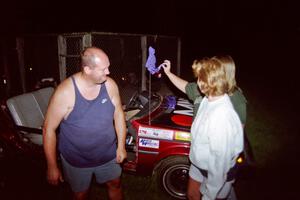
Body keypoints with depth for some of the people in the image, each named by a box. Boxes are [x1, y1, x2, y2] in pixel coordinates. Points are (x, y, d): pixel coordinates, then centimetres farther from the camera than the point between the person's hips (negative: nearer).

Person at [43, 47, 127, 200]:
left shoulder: (110, 84, -14)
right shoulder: (65, 92, -25)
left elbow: (118, 113, 0)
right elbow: (49, 129, -16)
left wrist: (121, 146, 0)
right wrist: (52, 166, -11)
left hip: (108, 155, 3)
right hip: (76, 160, -2)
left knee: (115, 185, 23)